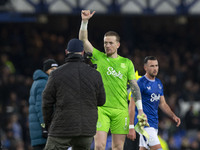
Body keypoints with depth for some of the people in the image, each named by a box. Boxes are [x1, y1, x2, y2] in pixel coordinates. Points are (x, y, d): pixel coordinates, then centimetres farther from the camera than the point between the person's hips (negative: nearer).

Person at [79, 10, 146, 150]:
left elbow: (134, 86, 11)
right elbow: (83, 40, -2)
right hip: (101, 108, -2)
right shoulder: (98, 57, 8)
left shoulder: (127, 63, 11)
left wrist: (140, 109, 4)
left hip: (120, 110, 2)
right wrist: (84, 22, -15)